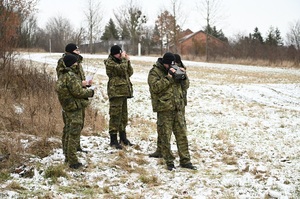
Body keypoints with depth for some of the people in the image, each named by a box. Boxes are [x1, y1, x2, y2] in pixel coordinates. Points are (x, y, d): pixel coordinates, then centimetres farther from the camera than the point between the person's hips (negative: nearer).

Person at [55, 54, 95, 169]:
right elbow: (78, 92, -22)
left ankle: (67, 157, 29)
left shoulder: (63, 76, 9)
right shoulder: (71, 76, -20)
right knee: (74, 134, -5)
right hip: (75, 108, -10)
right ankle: (72, 161, -3)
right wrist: (90, 92, -6)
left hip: (66, 108, 10)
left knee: (68, 133, 18)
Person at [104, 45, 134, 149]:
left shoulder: (120, 61, 18)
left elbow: (130, 72, 14)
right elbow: (122, 69, -23)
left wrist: (128, 61, 3)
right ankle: (113, 140, -5)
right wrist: (124, 59, -10)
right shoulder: (110, 62, -9)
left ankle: (123, 137, 25)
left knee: (124, 115, 14)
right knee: (115, 115, -8)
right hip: (115, 92, -9)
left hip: (123, 92, 9)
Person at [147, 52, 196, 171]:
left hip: (178, 108, 6)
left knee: (182, 135, 7)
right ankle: (169, 162, 10)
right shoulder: (154, 72, -4)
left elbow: (185, 85, 17)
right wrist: (169, 77, -22)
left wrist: (183, 76, -3)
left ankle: (185, 161, 14)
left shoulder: (174, 70, 15)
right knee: (165, 137, 0)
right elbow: (155, 87, -19)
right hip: (164, 109, -6)